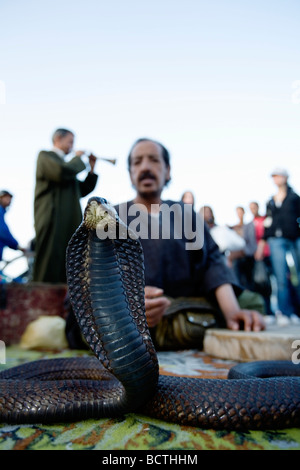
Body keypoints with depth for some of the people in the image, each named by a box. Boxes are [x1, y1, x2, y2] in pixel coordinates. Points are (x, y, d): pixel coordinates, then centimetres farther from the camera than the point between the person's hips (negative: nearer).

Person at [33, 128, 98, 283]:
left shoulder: (67, 164, 27)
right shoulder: (45, 156, 5)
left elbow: (83, 190, 22)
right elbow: (62, 172, -16)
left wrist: (91, 169, 13)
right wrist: (78, 158, 1)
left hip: (70, 223, 8)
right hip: (53, 221, -8)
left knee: (66, 273, 4)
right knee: (49, 273, -11)